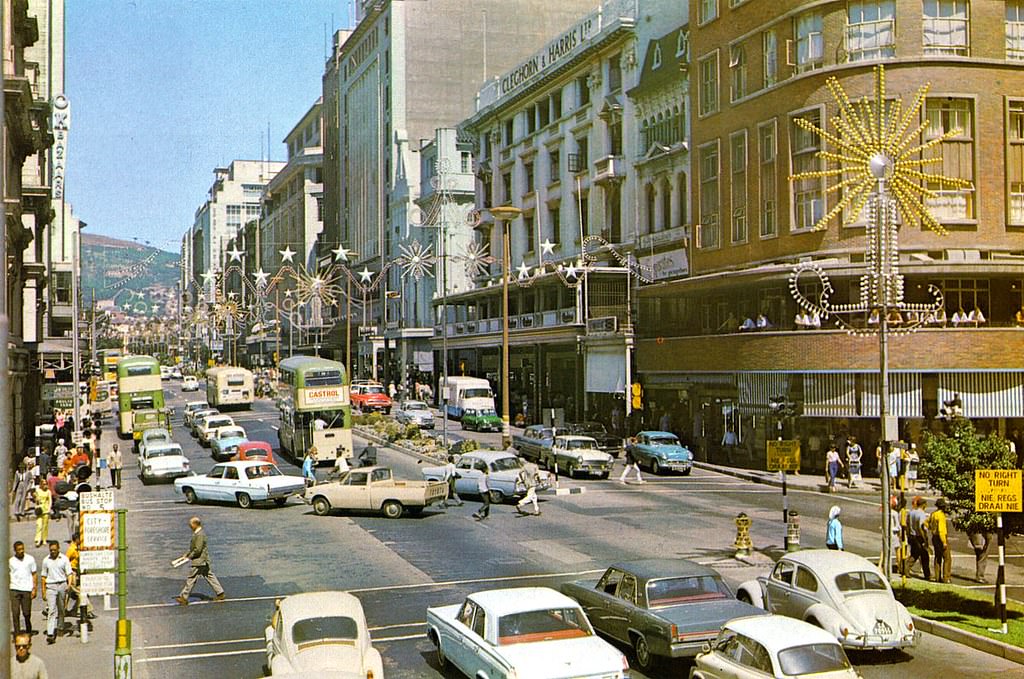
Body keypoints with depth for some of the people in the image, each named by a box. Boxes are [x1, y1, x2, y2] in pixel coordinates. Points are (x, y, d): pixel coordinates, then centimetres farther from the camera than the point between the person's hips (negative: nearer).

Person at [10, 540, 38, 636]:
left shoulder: (30, 559, 4)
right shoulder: (10, 561, 5)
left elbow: (34, 574, 8)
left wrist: (34, 589, 0)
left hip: (27, 589, 0)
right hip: (14, 589, 0)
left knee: (27, 613, 3)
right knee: (15, 613, -5)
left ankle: (28, 632, 21)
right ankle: (16, 634, 1)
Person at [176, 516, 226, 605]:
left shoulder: (200, 535, -21)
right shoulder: (197, 533, 12)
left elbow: (198, 549, -23)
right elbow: (193, 547, 21)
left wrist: (189, 557, -12)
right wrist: (186, 554, 12)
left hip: (199, 561, -10)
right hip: (204, 561, 10)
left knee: (191, 578, -2)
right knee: (209, 576, 13)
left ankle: (184, 598, 5)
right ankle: (220, 594, 16)